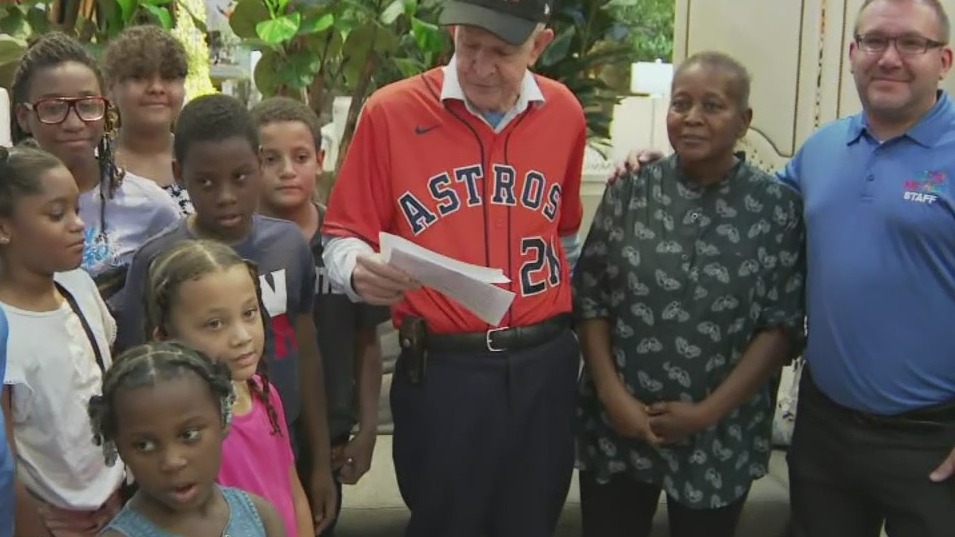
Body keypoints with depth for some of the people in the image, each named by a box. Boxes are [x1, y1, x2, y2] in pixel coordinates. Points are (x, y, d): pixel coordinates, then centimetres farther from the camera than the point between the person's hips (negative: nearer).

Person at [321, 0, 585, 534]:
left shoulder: (564, 112, 3)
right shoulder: (392, 111, -10)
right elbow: (343, 237, -4)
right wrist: (360, 272, -25)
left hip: (545, 364, 4)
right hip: (441, 370, -3)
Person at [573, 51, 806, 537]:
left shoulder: (778, 206, -4)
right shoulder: (630, 189, 0)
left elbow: (782, 325, -6)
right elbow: (588, 297, 1)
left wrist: (710, 411, -11)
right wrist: (612, 393, -8)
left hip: (720, 438, -1)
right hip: (616, 426, 1)